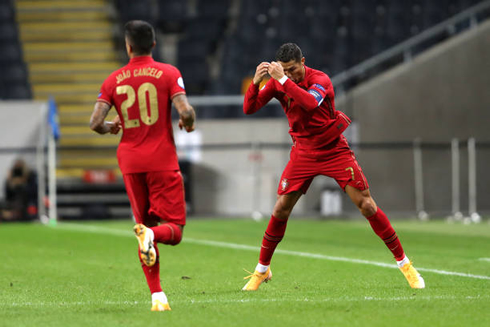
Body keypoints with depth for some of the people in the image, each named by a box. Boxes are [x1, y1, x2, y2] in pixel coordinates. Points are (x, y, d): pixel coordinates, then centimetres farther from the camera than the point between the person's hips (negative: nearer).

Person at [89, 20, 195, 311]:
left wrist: (110, 128, 20)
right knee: (174, 229, 1)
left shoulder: (114, 80, 5)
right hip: (163, 161, -3)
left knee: (145, 224, 13)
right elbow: (185, 111, -14)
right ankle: (150, 234, -36)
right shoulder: (168, 73, -2)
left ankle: (157, 295, 3)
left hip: (130, 163, 3)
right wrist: (190, 123, 9)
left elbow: (95, 122, -3)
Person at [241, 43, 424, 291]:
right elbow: (248, 108, -8)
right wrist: (255, 82, -25)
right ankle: (262, 270, 11)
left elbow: (311, 102, -39)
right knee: (281, 209, -6)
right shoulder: (277, 83, -4)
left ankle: (404, 263, 1)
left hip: (334, 149, -3)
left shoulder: (320, 79, -17)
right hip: (303, 153, 3)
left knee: (366, 205, -8)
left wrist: (283, 79, -39)